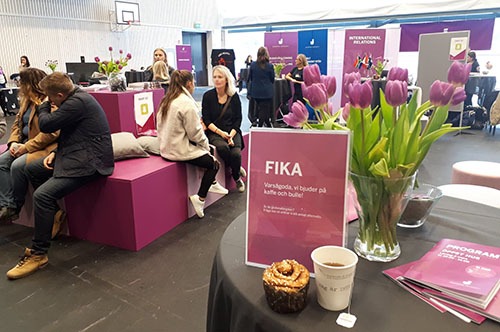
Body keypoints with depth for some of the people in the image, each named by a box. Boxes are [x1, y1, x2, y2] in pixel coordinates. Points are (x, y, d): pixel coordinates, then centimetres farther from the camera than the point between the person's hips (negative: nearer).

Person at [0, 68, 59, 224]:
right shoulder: (26, 100, 15)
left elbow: (51, 132, -24)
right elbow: (18, 123, 20)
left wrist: (27, 147, -20)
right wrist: (13, 142, 2)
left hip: (45, 147, -9)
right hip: (26, 144, 10)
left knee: (17, 165, -26)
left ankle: (15, 206, -5)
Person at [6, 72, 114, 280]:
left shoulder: (77, 102, -20)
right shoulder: (77, 98, 13)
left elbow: (46, 125, -16)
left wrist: (44, 106, 5)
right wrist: (56, 153, 6)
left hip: (89, 161, -11)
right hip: (78, 154, 11)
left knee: (42, 195, -21)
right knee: (32, 169, 19)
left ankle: (38, 253, -10)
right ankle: (53, 212, 27)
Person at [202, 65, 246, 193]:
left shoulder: (234, 96, 4)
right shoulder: (208, 96, 0)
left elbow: (238, 119, 6)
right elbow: (206, 120, -2)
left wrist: (231, 134, -11)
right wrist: (221, 133, -15)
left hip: (232, 131, 1)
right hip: (214, 132, -1)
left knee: (236, 153, -26)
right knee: (223, 147, -33)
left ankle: (237, 178, 7)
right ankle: (237, 175, -5)